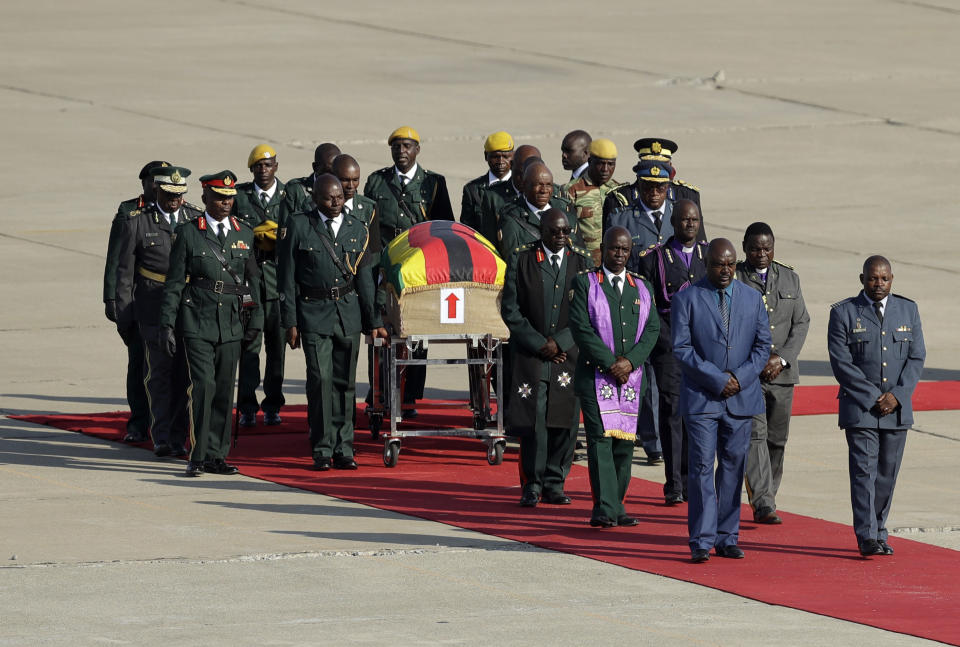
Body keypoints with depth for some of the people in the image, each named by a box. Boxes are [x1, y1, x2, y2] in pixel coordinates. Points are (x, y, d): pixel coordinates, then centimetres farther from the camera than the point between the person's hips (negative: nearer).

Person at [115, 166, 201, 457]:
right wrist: (123, 314, 0)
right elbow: (124, 270, 3)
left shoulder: (197, 219, 8)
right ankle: (161, 437, -1)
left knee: (184, 373, 3)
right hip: (154, 307, -2)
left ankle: (177, 438, 10)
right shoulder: (137, 222, 1)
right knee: (160, 372, -6)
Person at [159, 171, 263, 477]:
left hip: (231, 323, 4)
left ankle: (216, 455, 12)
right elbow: (174, 282, 0)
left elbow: (252, 279, 19)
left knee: (225, 390, 5)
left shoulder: (245, 234, 11)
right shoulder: (188, 233, 0)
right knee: (203, 385, -13)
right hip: (197, 322, -4)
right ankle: (197, 457, -9)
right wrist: (167, 325, -4)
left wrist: (255, 318, 15)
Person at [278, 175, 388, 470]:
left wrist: (373, 321, 9)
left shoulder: (357, 229, 10)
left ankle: (343, 450, 10)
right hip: (314, 313, -3)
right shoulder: (298, 227, 0)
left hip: (348, 314, 3)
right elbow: (287, 278, 0)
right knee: (320, 379, -10)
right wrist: (290, 322, -5)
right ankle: (322, 451, -4)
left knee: (345, 382, 5)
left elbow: (364, 278, 12)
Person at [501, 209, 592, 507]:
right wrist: (539, 343, -7)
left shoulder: (582, 262, 7)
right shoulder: (521, 261, 2)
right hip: (529, 354, -2)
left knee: (565, 420, 0)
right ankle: (532, 485, 1)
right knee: (532, 418, -7)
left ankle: (554, 483, 10)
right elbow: (510, 309, 0)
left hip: (569, 354, 2)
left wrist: (559, 342, -6)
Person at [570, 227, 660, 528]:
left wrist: (630, 362, -9)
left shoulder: (641, 288, 14)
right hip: (595, 376, -4)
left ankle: (616, 506, 13)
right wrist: (610, 363, -12)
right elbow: (581, 328, -7)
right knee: (600, 440, -11)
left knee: (624, 442, 5)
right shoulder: (585, 283, 2)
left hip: (631, 378, 4)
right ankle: (604, 510, -15)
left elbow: (652, 329, 7)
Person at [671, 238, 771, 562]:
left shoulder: (752, 299, 10)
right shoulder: (686, 299, -1)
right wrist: (716, 379, -13)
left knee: (733, 468, 5)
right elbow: (681, 348, -6)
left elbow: (762, 345, 9)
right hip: (701, 398, -3)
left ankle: (727, 538, 11)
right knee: (701, 467, -8)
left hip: (742, 397, 3)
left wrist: (740, 376, -7)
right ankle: (702, 541, -6)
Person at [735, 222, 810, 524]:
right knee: (754, 434, -15)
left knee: (777, 439, 9)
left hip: (782, 373, 5)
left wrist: (781, 359, -7)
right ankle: (763, 503, -20)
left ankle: (767, 497, 22)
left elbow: (801, 323, 8)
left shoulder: (790, 278, 12)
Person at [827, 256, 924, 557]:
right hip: (859, 409, -3)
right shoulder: (844, 313, -1)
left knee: (887, 474, 7)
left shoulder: (908, 310, 9)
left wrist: (897, 395, -9)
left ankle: (879, 533, 16)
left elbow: (916, 357, 5)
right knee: (864, 471, -10)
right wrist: (874, 397, -13)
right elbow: (841, 363, -7)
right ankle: (867, 536, -14)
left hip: (897, 409, 3)